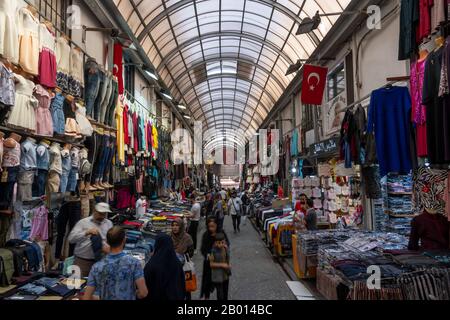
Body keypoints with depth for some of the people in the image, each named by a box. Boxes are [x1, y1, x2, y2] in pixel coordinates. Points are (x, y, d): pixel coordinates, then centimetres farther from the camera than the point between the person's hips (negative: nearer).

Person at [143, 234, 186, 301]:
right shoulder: (177, 263, -6)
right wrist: (181, 297, 14)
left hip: (156, 297, -4)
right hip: (175, 297, 4)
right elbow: (182, 285, 3)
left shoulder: (151, 265, -19)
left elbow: (146, 285, -10)